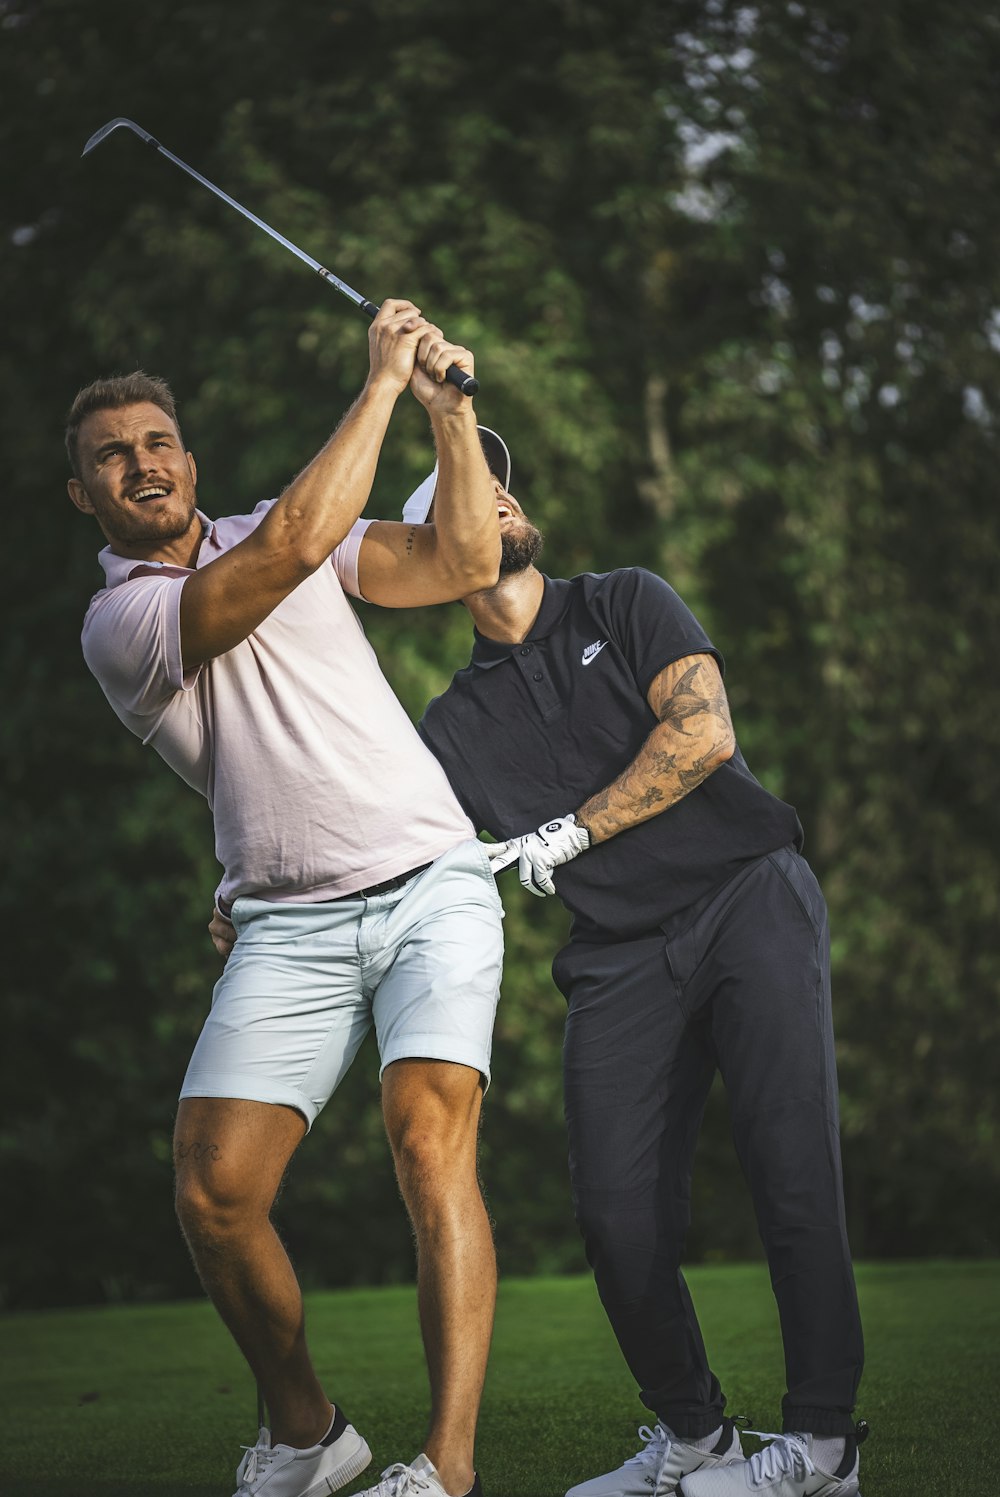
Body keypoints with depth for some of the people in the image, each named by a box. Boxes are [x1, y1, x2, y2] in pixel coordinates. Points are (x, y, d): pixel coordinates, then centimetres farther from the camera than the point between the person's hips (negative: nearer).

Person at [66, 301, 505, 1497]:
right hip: (288, 926, -1)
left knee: (429, 1144, -20)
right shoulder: (115, 623, -3)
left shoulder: (265, 532, 13)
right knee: (212, 1194, -11)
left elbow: (463, 563, 7)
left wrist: (448, 408, -2)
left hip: (433, 887, 1)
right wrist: (383, 381, -10)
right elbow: (294, 546, -17)